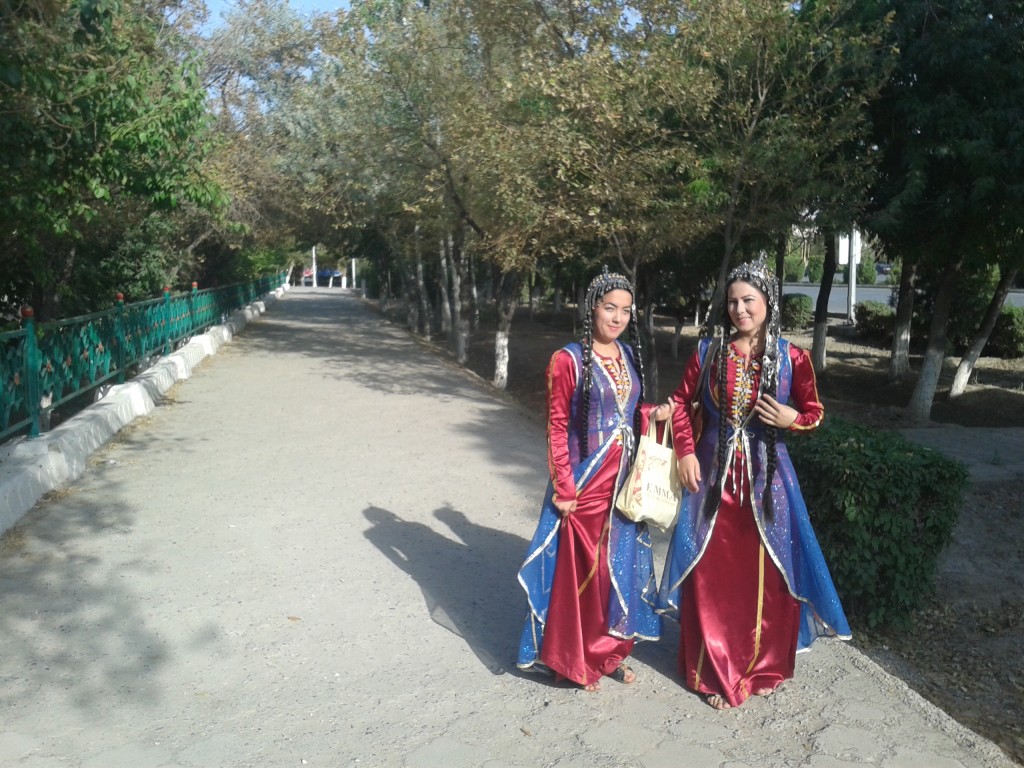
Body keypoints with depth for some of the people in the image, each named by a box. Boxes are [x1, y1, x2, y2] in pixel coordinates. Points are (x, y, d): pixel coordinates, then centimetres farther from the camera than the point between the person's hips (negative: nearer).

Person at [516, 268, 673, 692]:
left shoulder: (630, 356, 8)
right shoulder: (568, 360, -11)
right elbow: (557, 428, -11)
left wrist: (652, 414, -3)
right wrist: (563, 488, -14)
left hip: (624, 479, 6)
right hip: (585, 480, -6)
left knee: (623, 565, 13)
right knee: (581, 568, 4)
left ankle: (611, 651, 31)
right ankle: (575, 659, 22)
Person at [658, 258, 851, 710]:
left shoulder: (790, 358, -3)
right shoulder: (709, 351, 0)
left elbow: (815, 411, 7)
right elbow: (682, 403, 8)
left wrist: (791, 419, -15)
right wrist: (685, 453, -3)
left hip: (765, 477, -1)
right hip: (712, 475, 1)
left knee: (766, 575, 7)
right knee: (712, 575, 6)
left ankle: (763, 667, 30)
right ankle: (714, 672, 23)